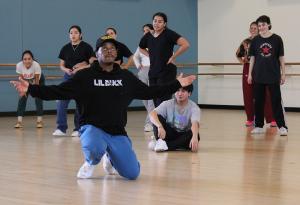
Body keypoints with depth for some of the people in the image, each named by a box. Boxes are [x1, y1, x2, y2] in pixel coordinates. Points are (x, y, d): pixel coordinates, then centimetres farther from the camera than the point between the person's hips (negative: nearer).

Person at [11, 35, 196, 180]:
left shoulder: (126, 77, 6)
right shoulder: (85, 76, -4)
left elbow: (148, 92, 15)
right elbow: (57, 91, -8)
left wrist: (177, 84, 13)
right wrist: (31, 89, -20)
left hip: (118, 132, 4)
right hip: (92, 128, -3)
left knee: (132, 174, -5)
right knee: (94, 149, -40)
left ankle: (110, 158, 32)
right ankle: (91, 163, 3)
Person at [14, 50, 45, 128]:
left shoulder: (36, 65, -40)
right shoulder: (19, 65, -34)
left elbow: (37, 82, -29)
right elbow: (21, 80, -20)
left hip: (38, 80, -2)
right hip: (26, 81, 2)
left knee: (38, 98, -11)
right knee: (22, 98, -8)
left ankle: (39, 120, 0)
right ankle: (19, 121, -4)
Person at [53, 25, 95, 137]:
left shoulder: (86, 47, -4)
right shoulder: (65, 48, 6)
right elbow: (61, 65, 12)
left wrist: (81, 68, -20)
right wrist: (66, 70, -10)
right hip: (68, 77, 3)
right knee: (61, 102, -7)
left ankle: (78, 129, 12)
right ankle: (61, 128, -1)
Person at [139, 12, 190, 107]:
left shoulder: (169, 34, -9)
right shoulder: (148, 36, 7)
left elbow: (185, 44, -19)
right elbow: (141, 48, 29)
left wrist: (173, 57, -13)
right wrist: (150, 56, 12)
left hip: (167, 71, -6)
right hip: (153, 72, 6)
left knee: (163, 101, -11)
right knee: (155, 101, 9)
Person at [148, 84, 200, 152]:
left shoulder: (194, 107, -13)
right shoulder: (168, 104, -9)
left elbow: (195, 124, -32)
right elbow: (152, 114, -25)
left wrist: (194, 137, -54)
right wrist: (160, 126, -45)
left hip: (184, 137, -1)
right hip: (171, 134, 1)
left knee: (194, 135, -34)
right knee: (158, 117, -20)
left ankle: (165, 145, -38)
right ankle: (160, 142, -39)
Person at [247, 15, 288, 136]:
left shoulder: (276, 39, -2)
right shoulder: (256, 40, 4)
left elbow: (281, 58, 1)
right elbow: (252, 58, 8)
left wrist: (283, 74, 0)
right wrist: (250, 74, 5)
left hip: (273, 75, -3)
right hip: (259, 75, 3)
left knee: (276, 101, -3)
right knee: (258, 101, 7)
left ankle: (282, 127, -1)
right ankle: (259, 126, 16)